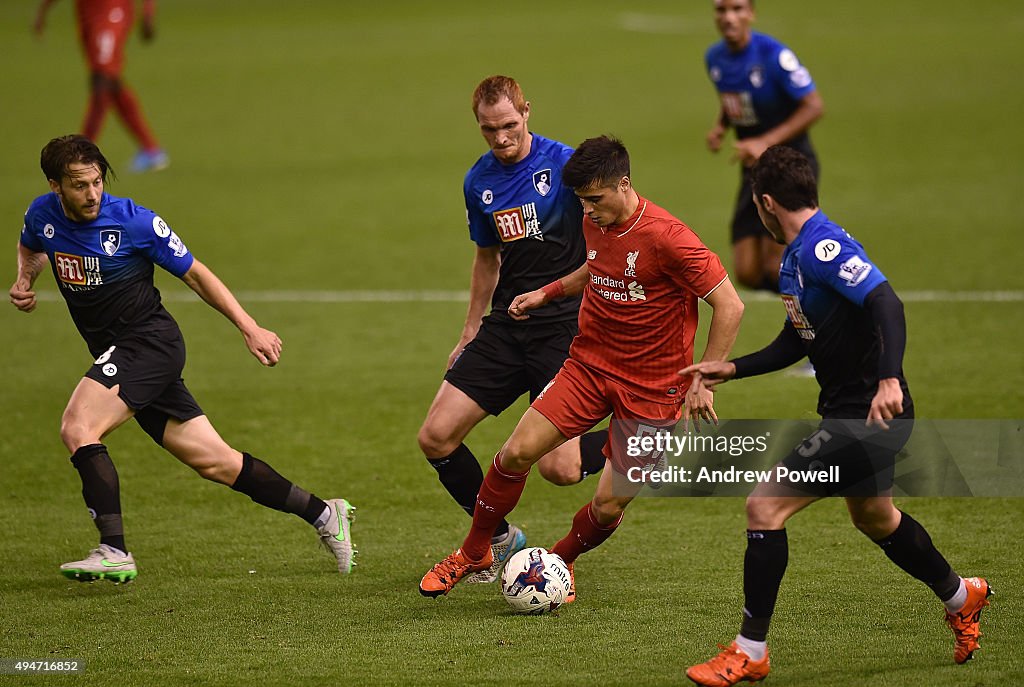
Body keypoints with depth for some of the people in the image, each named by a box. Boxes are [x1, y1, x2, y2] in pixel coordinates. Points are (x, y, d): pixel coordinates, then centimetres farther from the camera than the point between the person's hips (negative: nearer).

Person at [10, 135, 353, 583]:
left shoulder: (134, 222, -13)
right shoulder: (43, 215, 2)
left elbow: (195, 274, -3)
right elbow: (31, 247, 28)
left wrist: (249, 328, -6)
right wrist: (24, 281, 5)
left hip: (150, 341, -6)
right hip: (115, 355, 6)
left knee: (77, 427, -25)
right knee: (213, 461, 6)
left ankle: (114, 553, -27)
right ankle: (323, 514, 17)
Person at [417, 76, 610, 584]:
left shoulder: (565, 164, -10)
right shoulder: (479, 182, 9)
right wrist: (470, 333, 25)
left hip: (565, 324, -6)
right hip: (506, 326, 6)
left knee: (559, 469, -16)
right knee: (436, 439, -4)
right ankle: (499, 538, 16)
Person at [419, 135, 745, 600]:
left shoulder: (666, 237, -22)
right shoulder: (594, 223, 1)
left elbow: (730, 306, -18)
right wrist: (548, 293, 16)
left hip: (652, 384, -5)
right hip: (589, 365, 5)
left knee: (610, 505, -6)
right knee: (517, 453, -9)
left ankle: (560, 561, 26)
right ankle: (472, 555, 11)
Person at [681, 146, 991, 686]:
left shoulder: (823, 246, -20)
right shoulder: (794, 258, 12)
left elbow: (886, 303, -30)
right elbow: (795, 342, 23)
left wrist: (888, 380, -40)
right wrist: (731, 369, 20)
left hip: (869, 413, -11)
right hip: (847, 410, 11)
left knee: (764, 506, -12)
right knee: (873, 517, 30)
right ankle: (960, 598, 51)